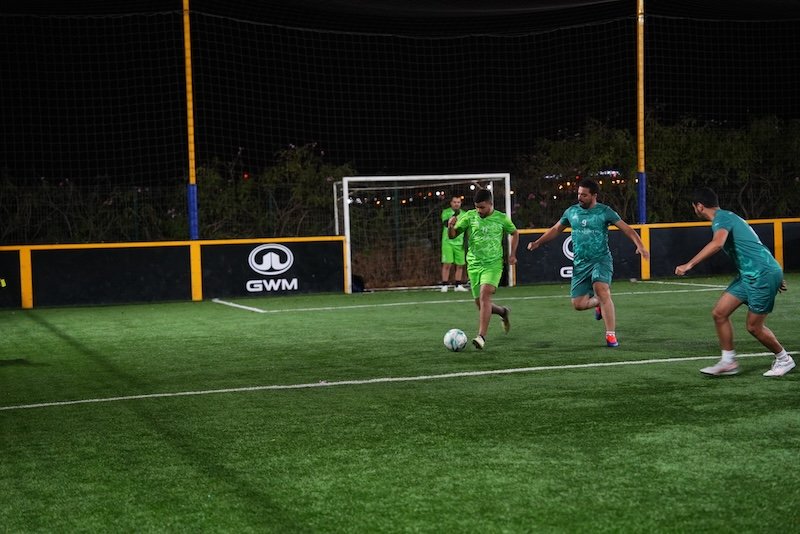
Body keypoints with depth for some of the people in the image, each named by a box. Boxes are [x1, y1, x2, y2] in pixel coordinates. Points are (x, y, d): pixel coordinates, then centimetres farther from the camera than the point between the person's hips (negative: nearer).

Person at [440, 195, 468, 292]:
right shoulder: (446, 212, -3)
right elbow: (446, 224, -20)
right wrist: (454, 215, -34)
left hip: (459, 243, 4)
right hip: (448, 242, -4)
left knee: (460, 265, 4)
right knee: (447, 264, -9)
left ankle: (458, 285, 13)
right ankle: (444, 286, -5)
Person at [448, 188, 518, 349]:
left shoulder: (501, 218, -1)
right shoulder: (469, 216, -1)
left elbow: (514, 233, 18)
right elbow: (452, 235, 0)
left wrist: (512, 254, 10)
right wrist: (450, 226, -23)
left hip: (493, 265, -3)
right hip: (474, 265, 3)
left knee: (485, 295, -24)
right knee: (480, 304, 7)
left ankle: (481, 336, -26)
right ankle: (503, 312, 40)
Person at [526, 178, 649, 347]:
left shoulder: (604, 212, -4)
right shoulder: (571, 211, 8)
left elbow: (627, 229, -6)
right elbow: (556, 229, 22)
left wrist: (640, 245, -20)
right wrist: (538, 242, 14)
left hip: (601, 259, -4)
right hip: (580, 263, 4)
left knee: (602, 291, -28)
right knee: (578, 304, -1)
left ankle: (611, 335, -21)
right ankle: (599, 303, 34)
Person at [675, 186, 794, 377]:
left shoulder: (721, 218, -14)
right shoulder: (727, 217, 18)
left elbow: (717, 243, -36)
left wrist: (689, 265, -39)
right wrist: (775, 278, 29)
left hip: (762, 274, -10)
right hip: (749, 275, 10)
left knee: (754, 326, 0)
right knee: (719, 313, 3)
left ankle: (783, 359, 20)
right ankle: (728, 361, 9)